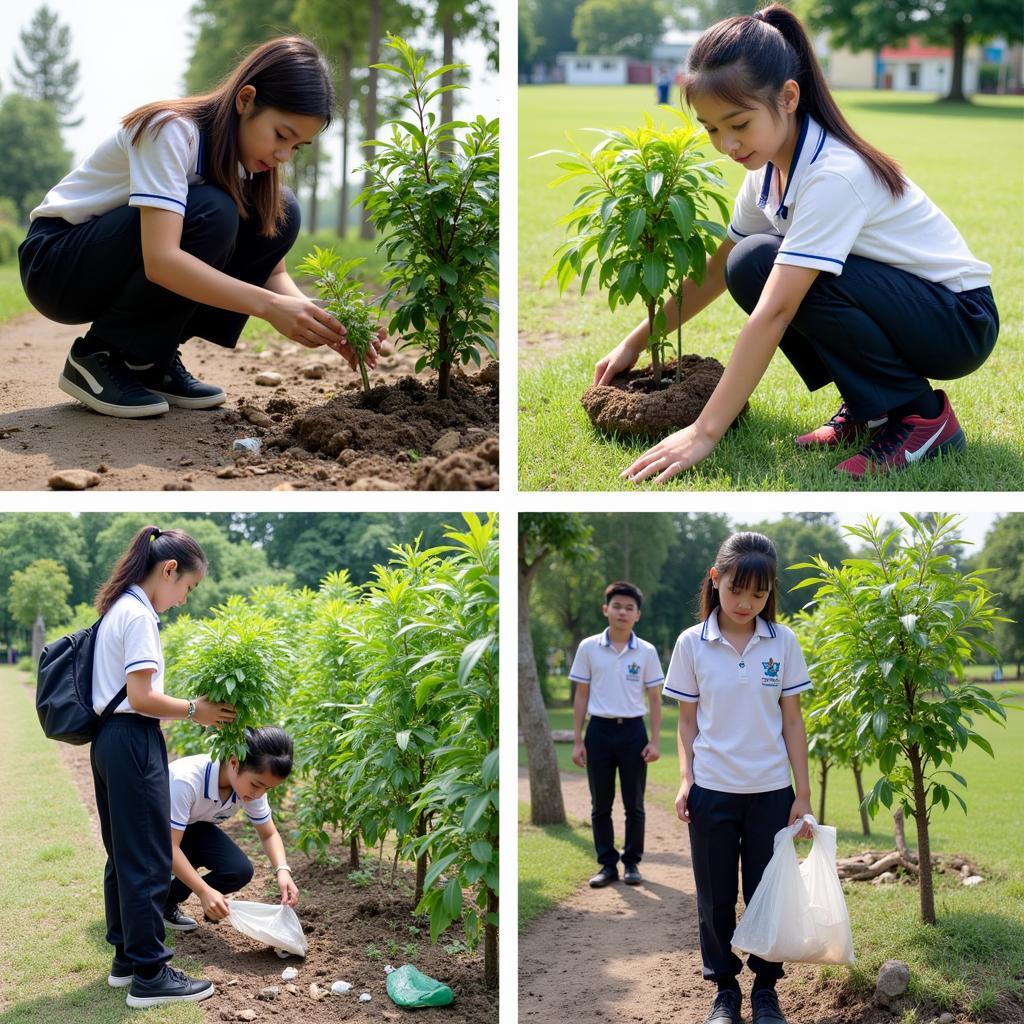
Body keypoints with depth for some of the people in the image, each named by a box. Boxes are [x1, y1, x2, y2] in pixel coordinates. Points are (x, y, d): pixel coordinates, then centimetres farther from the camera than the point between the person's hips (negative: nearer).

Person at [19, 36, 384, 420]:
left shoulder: (245, 156, -3)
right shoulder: (171, 130, -26)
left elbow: (273, 273, -4)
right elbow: (160, 260, -38)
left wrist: (321, 324, -23)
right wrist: (270, 306, -43)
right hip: (56, 259, -7)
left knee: (281, 213, -9)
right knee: (210, 215, -31)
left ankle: (152, 361, -3)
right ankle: (97, 357, -14)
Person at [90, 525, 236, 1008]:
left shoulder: (117, 609, 13)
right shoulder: (139, 615, -16)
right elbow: (141, 698, -21)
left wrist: (185, 707, 12)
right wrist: (194, 711, -10)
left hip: (109, 740, 10)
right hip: (133, 741, -10)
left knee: (123, 855, 16)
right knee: (148, 860, -5)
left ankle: (125, 957, 24)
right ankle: (149, 974, -1)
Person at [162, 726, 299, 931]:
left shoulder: (252, 783, -21)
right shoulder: (187, 779, -41)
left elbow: (268, 834, -7)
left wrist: (283, 870, -27)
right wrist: (205, 892, -50)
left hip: (194, 829, 5)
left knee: (240, 871, -18)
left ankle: (167, 902, 2)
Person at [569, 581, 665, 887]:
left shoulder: (646, 652, 1)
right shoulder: (589, 648, 1)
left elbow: (655, 699, 5)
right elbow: (581, 696, 4)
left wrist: (654, 741, -3)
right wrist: (577, 741, 1)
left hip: (633, 730, 0)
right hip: (600, 730, 0)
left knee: (634, 804, 5)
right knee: (601, 805, 5)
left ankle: (631, 863, 16)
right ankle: (607, 864, 14)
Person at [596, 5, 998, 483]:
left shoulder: (834, 175, -29)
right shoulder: (769, 168, -2)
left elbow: (773, 314, -34)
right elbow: (717, 268, 13)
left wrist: (704, 432, -34)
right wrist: (636, 342, 12)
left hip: (960, 321, -8)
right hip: (889, 308, 8)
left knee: (763, 264, -27)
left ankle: (919, 414, -13)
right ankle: (867, 409, 3)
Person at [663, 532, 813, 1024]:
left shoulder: (782, 642, -3)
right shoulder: (692, 644, -4)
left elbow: (792, 721, 1)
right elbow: (688, 721, 3)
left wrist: (802, 795, 0)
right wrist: (685, 780, -9)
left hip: (771, 792, 0)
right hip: (712, 792, 0)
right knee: (716, 897, 9)